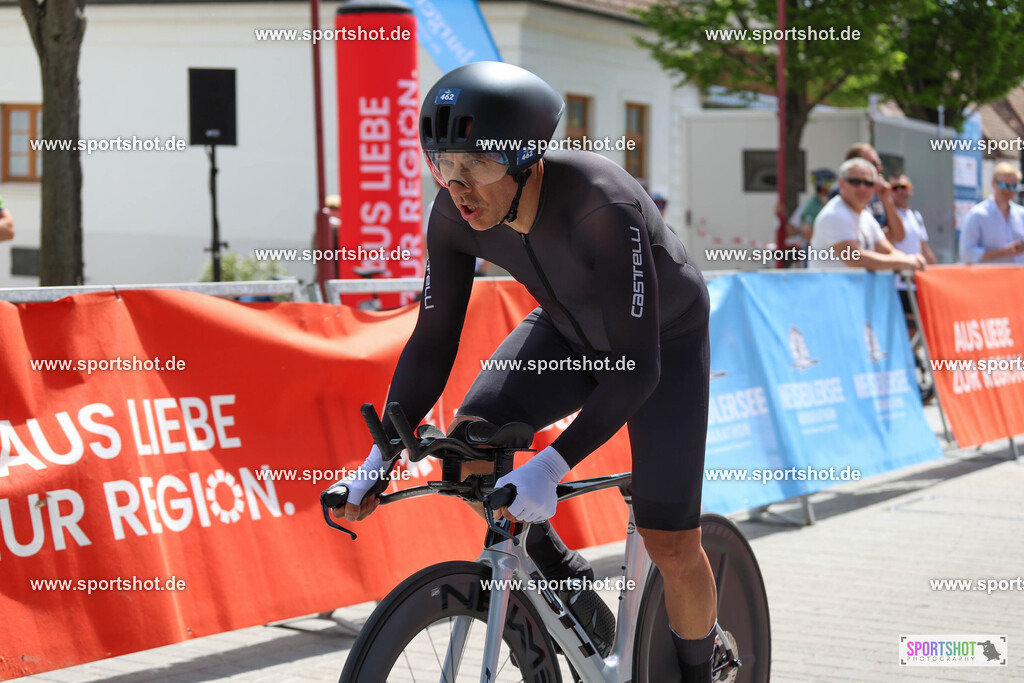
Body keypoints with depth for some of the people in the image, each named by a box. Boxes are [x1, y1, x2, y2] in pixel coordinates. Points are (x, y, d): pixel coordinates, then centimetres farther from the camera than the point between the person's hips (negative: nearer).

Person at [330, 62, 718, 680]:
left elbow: (636, 368, -40)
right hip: (569, 331, 5)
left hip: (663, 337, -4)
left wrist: (550, 468, -47)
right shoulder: (456, 216, -24)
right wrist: (376, 463, -22)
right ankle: (561, 575, 6)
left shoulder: (603, 205, -41)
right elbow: (431, 345, -15)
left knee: (670, 543, -7)